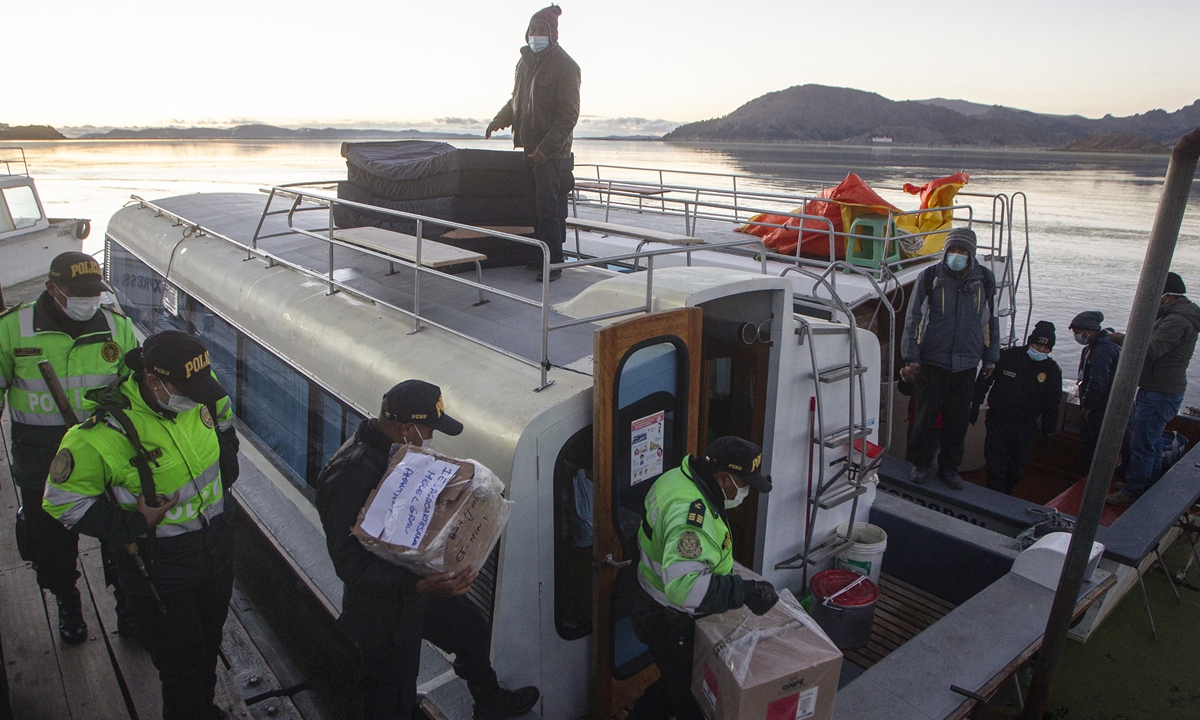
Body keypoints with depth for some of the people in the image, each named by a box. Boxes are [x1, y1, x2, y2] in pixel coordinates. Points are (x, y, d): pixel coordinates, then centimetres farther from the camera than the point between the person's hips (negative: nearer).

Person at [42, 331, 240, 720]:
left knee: (209, 647, 26)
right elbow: (65, 502, -15)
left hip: (218, 553, 6)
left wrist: (225, 470, 10)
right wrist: (130, 526, -21)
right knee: (183, 668, 4)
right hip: (160, 572, -6)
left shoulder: (199, 394, -11)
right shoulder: (104, 432, -27)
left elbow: (221, 414, 13)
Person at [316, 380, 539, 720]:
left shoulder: (396, 449, -4)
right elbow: (350, 564, -35)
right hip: (385, 607, -9)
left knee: (473, 632, 26)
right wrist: (420, 585, -44)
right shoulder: (350, 475, -33)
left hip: (423, 584, 9)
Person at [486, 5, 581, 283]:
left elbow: (568, 115, -14)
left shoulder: (565, 66, -8)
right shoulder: (525, 62, 15)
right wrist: (500, 119, 12)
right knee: (533, 207, 10)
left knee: (548, 210, -8)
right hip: (527, 150, 7)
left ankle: (554, 263, -2)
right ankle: (540, 256, 19)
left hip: (552, 153, -7)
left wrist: (546, 148, -20)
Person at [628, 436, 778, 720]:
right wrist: (745, 592, -40)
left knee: (676, 680, 27)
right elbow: (683, 585, -45)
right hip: (669, 622, -9)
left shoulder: (677, 477, -3)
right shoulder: (692, 515, -35)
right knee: (690, 690, 12)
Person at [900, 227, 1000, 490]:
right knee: (926, 414, 3)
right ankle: (920, 463, 20)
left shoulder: (985, 279, 5)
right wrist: (911, 358, -5)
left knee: (958, 419, 9)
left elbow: (991, 321, 14)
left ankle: (949, 466, 24)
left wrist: (990, 358, 14)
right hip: (932, 360, -2)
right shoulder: (930, 277, -3)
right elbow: (913, 319, -1)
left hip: (966, 363, 2)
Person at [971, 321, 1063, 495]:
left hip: (1026, 427, 2)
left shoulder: (1052, 370, -2)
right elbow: (984, 381, 1)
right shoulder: (1007, 356, -8)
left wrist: (1049, 432, 7)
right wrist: (975, 406, 1)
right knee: (996, 465, -5)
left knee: (1017, 468, 8)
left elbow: (1052, 404, 6)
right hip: (998, 420, -2)